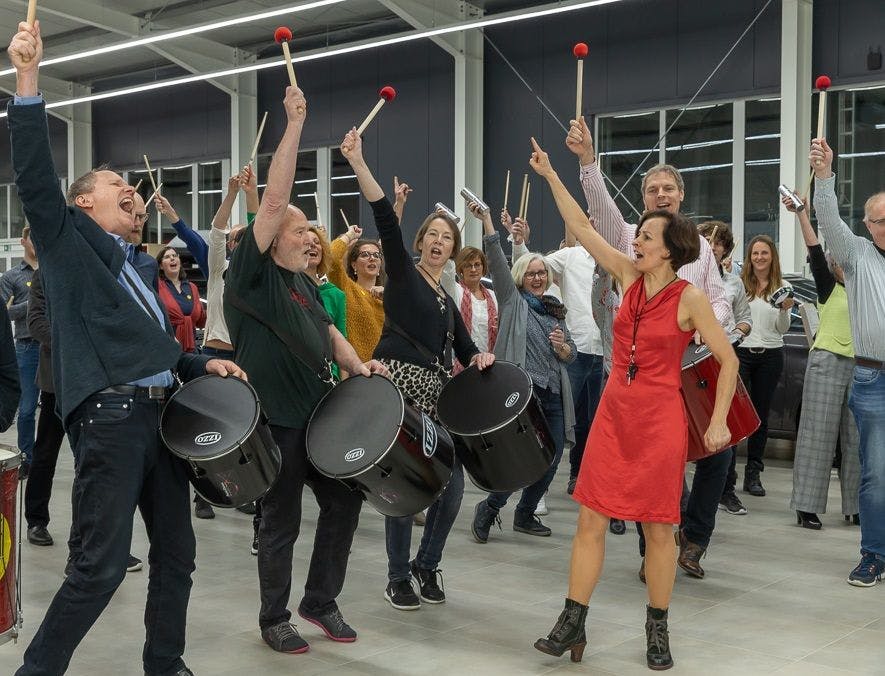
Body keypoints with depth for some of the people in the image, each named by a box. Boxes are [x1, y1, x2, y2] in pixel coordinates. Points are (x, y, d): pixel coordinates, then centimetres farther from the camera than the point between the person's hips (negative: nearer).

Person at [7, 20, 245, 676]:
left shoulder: (138, 268, 23)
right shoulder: (68, 240, 4)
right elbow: (35, 177, -13)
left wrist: (201, 363, 11)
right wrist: (28, 81, -21)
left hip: (161, 414, 8)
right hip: (110, 417, -8)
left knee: (176, 553, 11)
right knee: (104, 562, -10)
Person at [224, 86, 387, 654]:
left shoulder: (304, 281, 14)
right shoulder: (252, 273, -9)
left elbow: (328, 332, 21)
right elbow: (274, 201, -19)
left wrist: (356, 365, 0)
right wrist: (294, 125, -20)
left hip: (319, 412, 8)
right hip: (275, 420, -8)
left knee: (345, 501, 11)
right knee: (282, 522, 3)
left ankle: (321, 601, 28)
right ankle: (274, 618, 21)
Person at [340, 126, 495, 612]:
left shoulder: (447, 299, 20)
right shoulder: (403, 273, 2)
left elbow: (463, 349, 22)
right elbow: (385, 220, -12)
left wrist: (479, 358, -2)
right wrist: (358, 162, -24)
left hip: (435, 390, 6)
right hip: (398, 384, -6)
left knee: (452, 484, 0)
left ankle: (426, 565, 20)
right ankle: (398, 577, 10)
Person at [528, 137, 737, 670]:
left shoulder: (691, 298, -8)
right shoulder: (630, 276, 5)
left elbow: (728, 360, -3)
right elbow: (582, 228, 9)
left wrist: (719, 420, -7)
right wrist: (551, 176, 8)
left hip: (660, 418, -4)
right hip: (614, 412, 5)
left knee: (659, 526, 4)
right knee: (591, 520, 2)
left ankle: (658, 630, 20)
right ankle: (572, 626, 8)